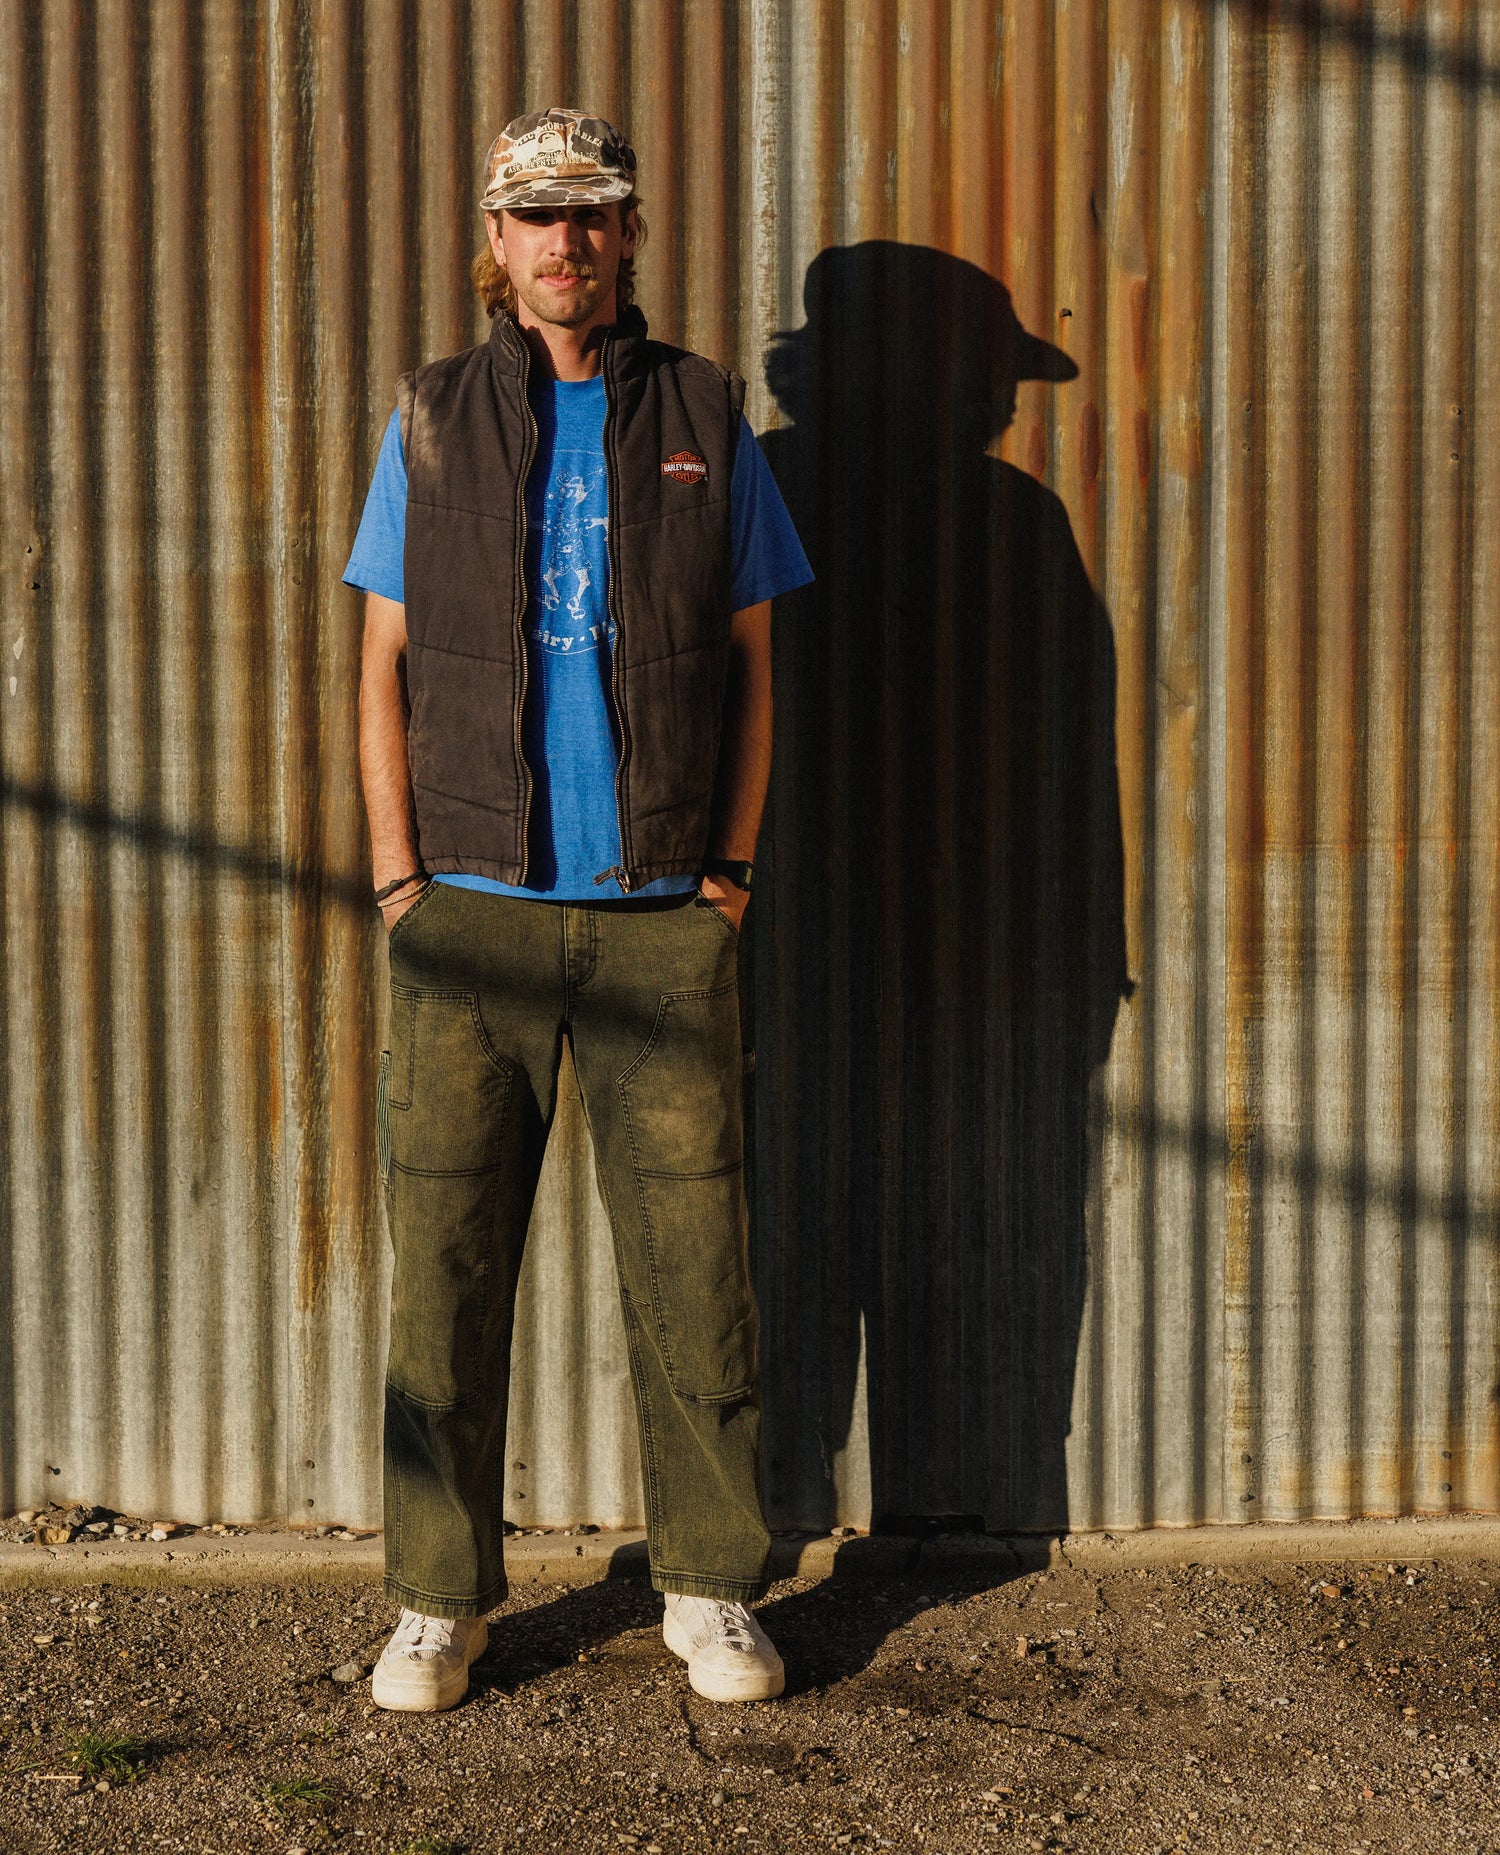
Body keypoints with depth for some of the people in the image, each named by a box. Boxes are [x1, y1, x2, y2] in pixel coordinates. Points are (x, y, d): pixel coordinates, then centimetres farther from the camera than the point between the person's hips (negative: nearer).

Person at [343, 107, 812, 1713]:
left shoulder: (704, 419, 7)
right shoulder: (432, 422, 7)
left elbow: (748, 662, 9)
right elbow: (384, 667, 8)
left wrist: (728, 872, 1)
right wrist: (400, 881, 0)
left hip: (661, 920, 0)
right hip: (473, 915, 0)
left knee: (691, 1262, 2)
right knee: (447, 1263, 3)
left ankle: (710, 1590, 15)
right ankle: (439, 1600, 14)